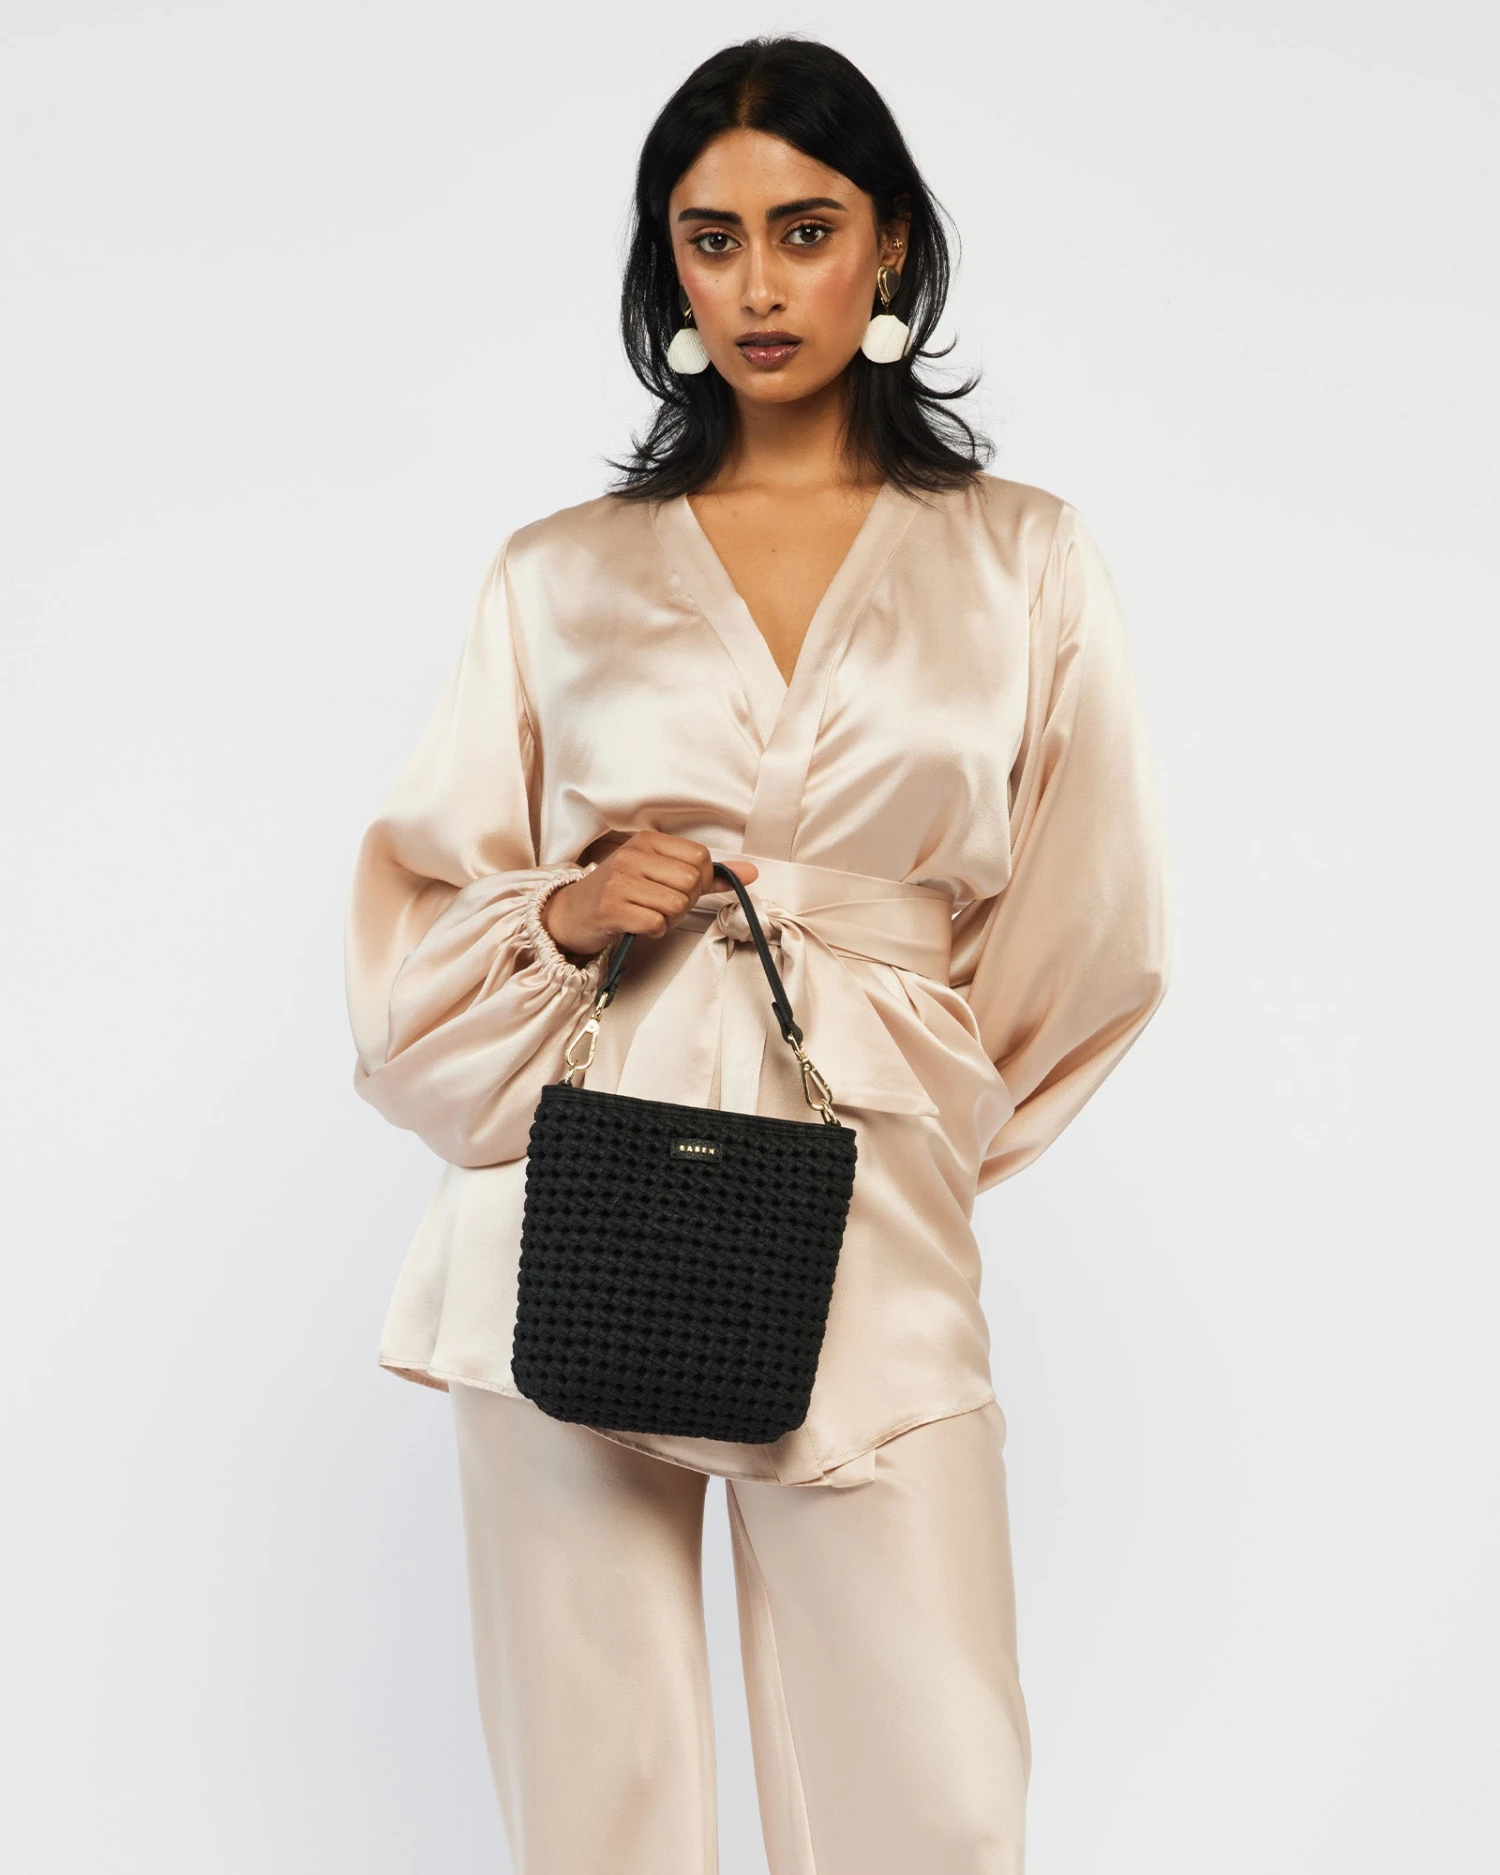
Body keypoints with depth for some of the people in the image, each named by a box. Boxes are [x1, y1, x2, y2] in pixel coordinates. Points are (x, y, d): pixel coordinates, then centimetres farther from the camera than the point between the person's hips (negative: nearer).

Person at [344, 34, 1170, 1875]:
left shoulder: (1024, 563, 10)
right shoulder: (559, 574, 10)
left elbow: (1080, 929, 16)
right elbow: (421, 906, 14)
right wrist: (563, 913, -5)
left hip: (865, 1234, 0)